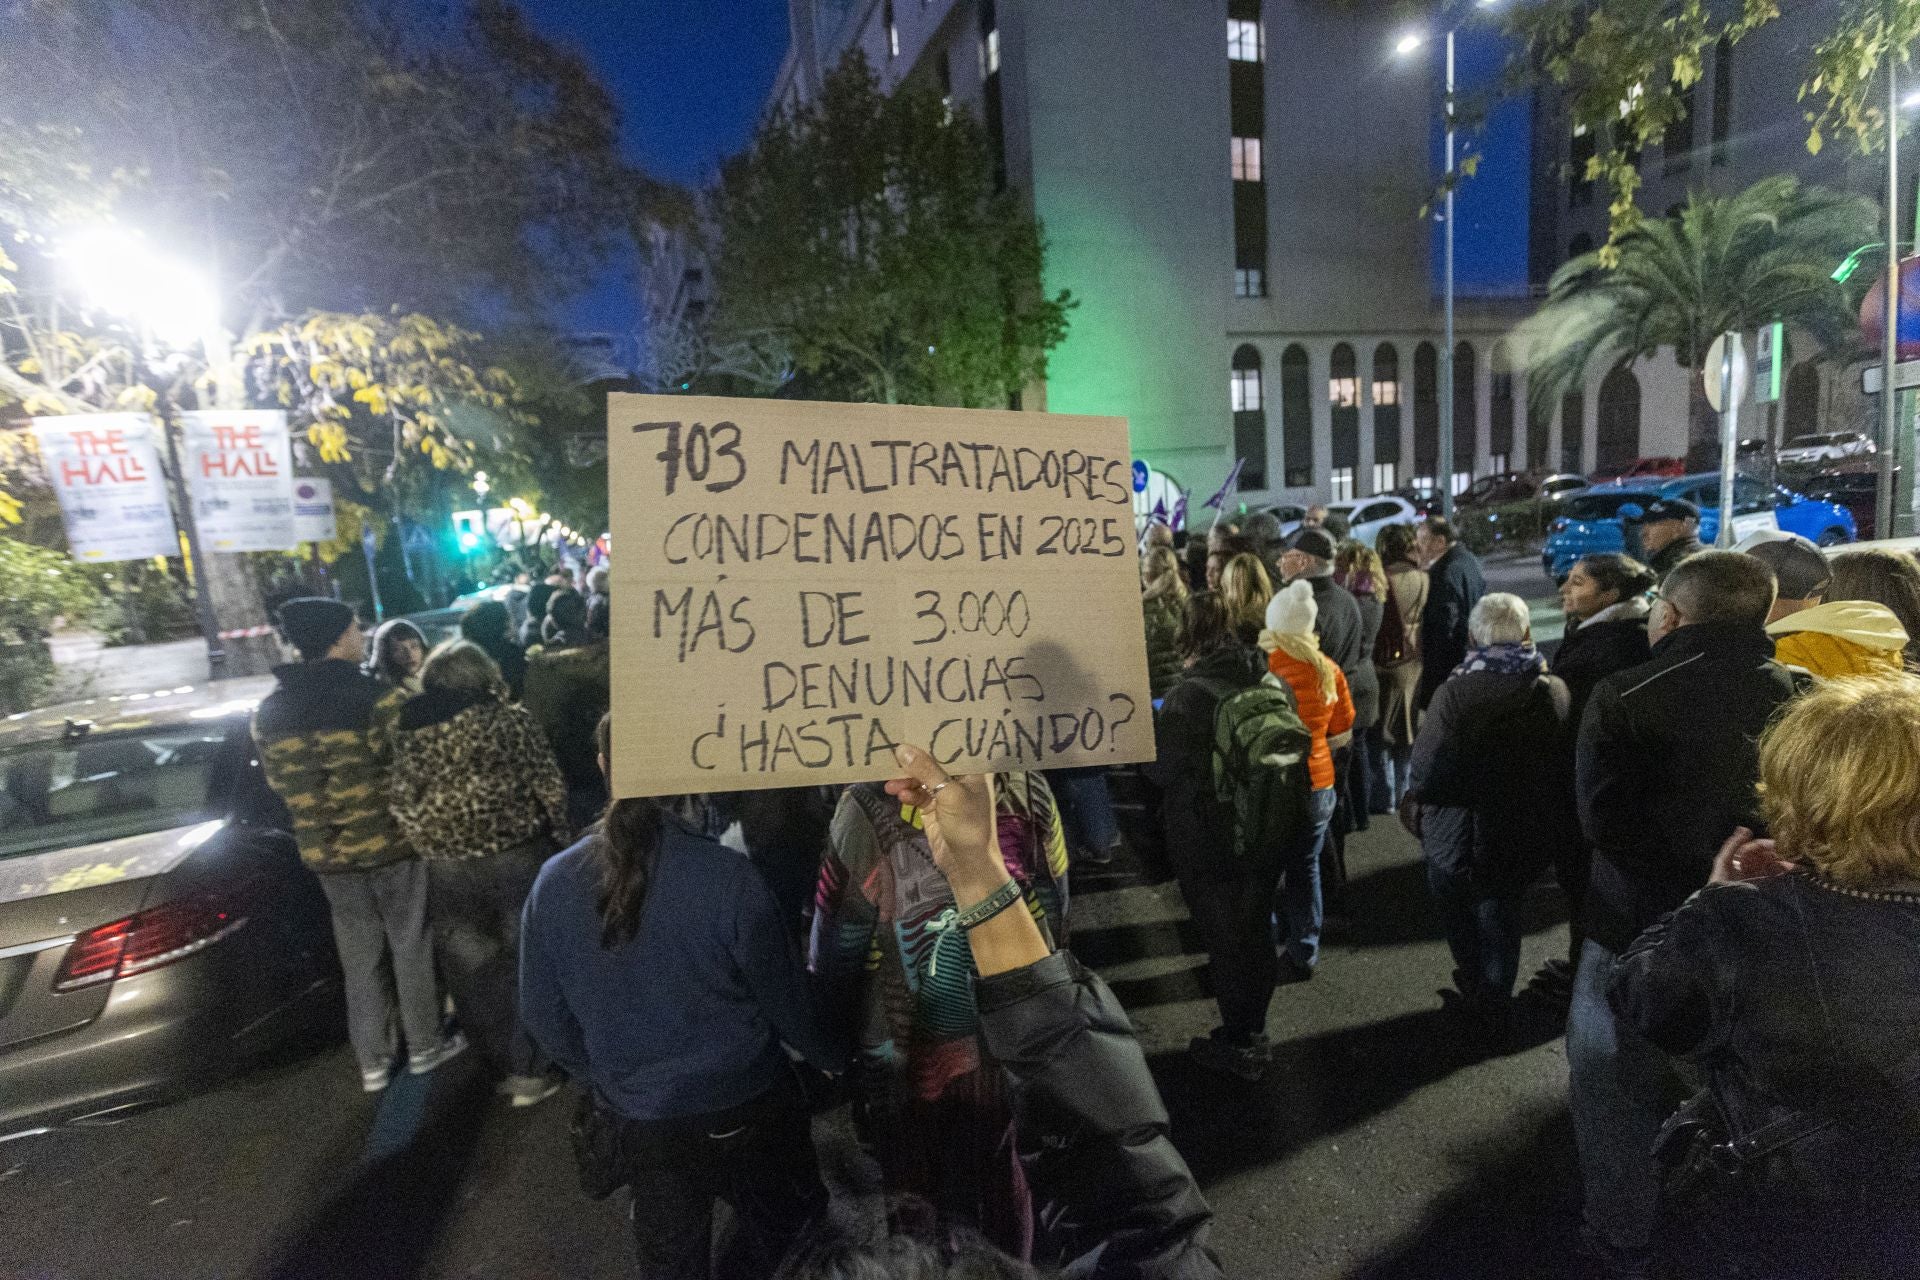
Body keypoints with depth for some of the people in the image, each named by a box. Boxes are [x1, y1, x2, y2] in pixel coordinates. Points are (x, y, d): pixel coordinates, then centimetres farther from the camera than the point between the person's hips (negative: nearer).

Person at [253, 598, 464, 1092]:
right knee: (411, 946, 12)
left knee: (360, 957, 17)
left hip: (327, 853, 5)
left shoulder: (269, 712, 2)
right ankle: (424, 1045, 25)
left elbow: (280, 784, 11)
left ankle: (372, 1061, 27)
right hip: (391, 843, -5)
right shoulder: (379, 697, -18)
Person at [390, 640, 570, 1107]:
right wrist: (562, 833, 8)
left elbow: (402, 803, 3)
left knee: (470, 968, 17)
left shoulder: (407, 729, 1)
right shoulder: (509, 717, -7)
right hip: (516, 854, -2)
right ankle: (528, 1068, 18)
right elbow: (548, 784, -6)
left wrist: (426, 847, 14)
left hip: (445, 865, 3)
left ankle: (506, 1062, 28)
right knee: (527, 961, 11)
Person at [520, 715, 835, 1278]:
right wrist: (826, 1057, 7)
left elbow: (544, 1017, -2)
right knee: (774, 1229, 26)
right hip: (744, 1105, -4)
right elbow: (784, 996, -14)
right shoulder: (725, 875, -26)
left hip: (641, 1119, 4)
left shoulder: (553, 884, -15)